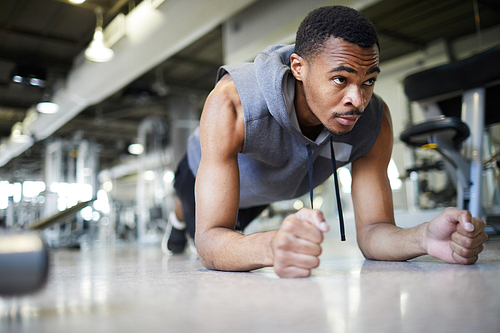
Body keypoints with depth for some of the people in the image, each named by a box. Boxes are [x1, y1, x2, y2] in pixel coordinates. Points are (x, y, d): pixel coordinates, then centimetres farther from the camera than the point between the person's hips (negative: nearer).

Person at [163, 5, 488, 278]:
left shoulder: (375, 120, -36)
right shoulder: (230, 105, -49)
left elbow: (371, 231, -33)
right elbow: (209, 241, -53)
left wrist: (424, 237, -56)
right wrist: (272, 247, -76)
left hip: (264, 193, 3)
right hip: (205, 174, -3)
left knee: (235, 226, 36)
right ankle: (181, 214, 67)